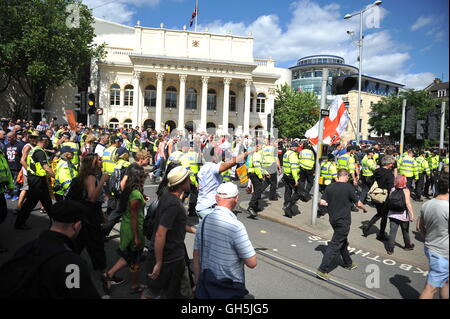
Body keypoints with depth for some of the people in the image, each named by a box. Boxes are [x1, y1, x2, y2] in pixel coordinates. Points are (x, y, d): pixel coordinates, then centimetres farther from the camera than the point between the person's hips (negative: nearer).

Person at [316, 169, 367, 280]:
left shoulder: (330, 187, 0)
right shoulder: (348, 187, -14)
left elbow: (322, 202, -3)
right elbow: (358, 203, -4)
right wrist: (364, 208, 17)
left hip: (333, 219, 6)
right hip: (343, 221, -6)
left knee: (343, 242, 24)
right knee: (335, 245, -4)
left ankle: (348, 263, 42)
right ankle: (322, 270, -6)